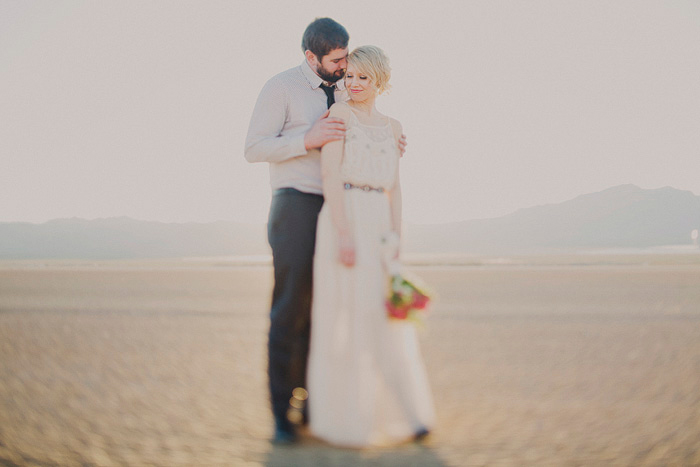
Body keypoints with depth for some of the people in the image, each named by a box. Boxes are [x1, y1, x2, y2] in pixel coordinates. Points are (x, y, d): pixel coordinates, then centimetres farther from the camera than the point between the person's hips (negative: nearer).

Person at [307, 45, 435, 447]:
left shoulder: (392, 128, 17)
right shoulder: (339, 114, 1)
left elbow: (394, 189, 13)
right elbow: (330, 175, -9)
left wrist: (396, 241, 4)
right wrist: (343, 234, -17)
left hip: (380, 225, 5)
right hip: (343, 219, -5)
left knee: (385, 317, 7)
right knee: (345, 318, -4)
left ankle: (392, 412, 17)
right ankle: (342, 420, 6)